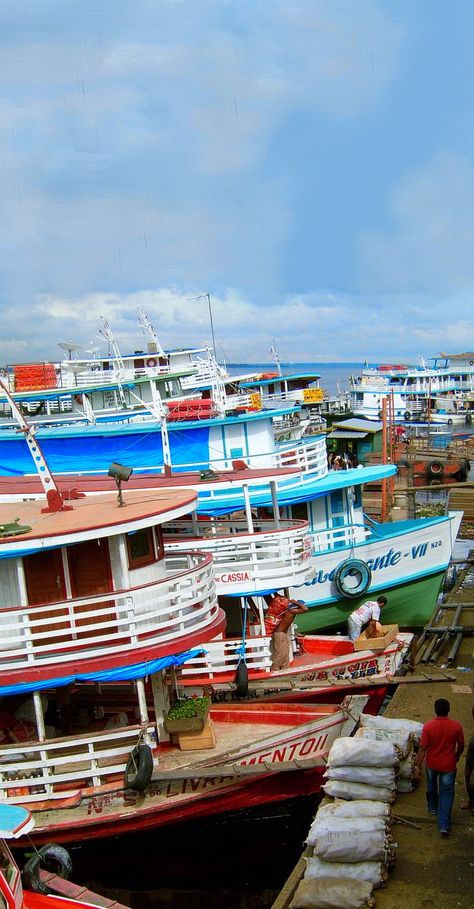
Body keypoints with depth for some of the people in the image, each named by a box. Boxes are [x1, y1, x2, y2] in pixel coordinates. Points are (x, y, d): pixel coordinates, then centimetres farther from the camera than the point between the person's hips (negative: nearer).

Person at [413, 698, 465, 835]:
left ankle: (432, 808, 50)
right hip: (448, 766, -1)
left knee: (431, 786, 27)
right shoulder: (456, 726, -17)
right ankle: (444, 825, 6)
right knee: (446, 794, 10)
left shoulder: (428, 726, -19)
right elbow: (461, 746, -3)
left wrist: (418, 767, -7)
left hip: (432, 764, 1)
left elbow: (422, 748, -15)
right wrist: (457, 757, 18)